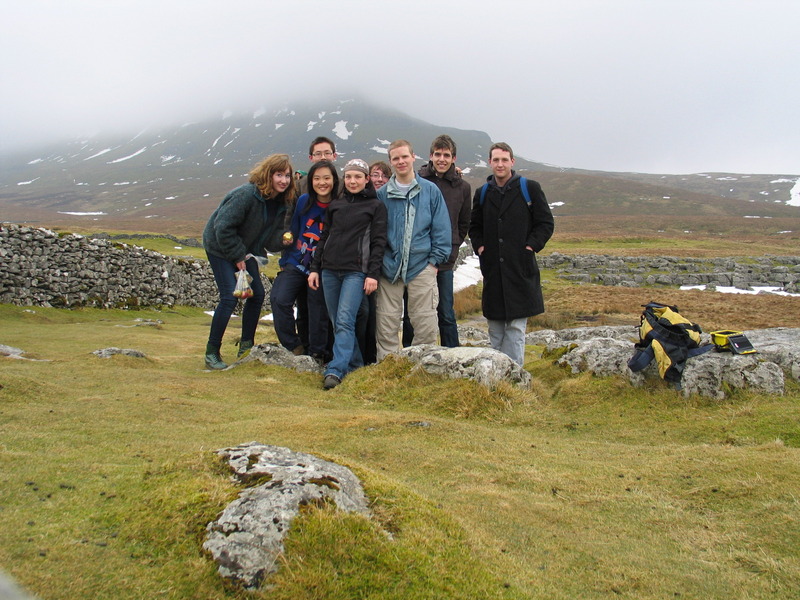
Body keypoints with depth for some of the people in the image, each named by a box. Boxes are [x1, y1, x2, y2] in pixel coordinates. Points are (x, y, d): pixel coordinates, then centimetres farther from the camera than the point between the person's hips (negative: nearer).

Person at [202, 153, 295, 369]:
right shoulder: (246, 195, -26)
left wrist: (282, 239, -19)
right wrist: (237, 257, -20)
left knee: (257, 294, 2)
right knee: (230, 298, -14)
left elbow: (270, 239, 3)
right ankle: (211, 353, -2)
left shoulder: (282, 203, -2)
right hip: (220, 248, -8)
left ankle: (246, 347, 16)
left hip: (244, 251, 8)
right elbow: (223, 227, -26)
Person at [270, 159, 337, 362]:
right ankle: (293, 347, 2)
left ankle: (317, 354, 22)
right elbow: (293, 231, 10)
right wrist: (285, 261, 11)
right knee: (279, 299, -14)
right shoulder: (303, 201, 0)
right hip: (296, 263, 3)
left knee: (318, 311, 1)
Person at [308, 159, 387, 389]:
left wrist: (373, 274, -10)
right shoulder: (335, 205, 17)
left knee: (345, 320, -16)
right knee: (337, 322, 5)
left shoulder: (376, 206, 4)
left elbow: (378, 242, -1)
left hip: (356, 271, -5)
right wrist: (315, 268, 12)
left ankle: (335, 370, -18)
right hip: (330, 270, 5)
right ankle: (355, 364, 16)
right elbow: (324, 238, 19)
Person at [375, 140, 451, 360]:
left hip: (421, 266, -1)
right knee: (387, 325, 5)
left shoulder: (430, 191, 4)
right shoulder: (382, 194, 7)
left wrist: (434, 260, -3)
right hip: (389, 268, 1)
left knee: (425, 325, 1)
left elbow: (441, 228, 4)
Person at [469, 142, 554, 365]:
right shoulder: (483, 193, 11)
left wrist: (531, 246, -8)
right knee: (495, 326, 10)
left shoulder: (530, 188, 1)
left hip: (521, 268, -3)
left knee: (516, 325, -2)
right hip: (492, 269, 4)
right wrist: (479, 246, 5)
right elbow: (474, 227, 22)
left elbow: (546, 223, 3)